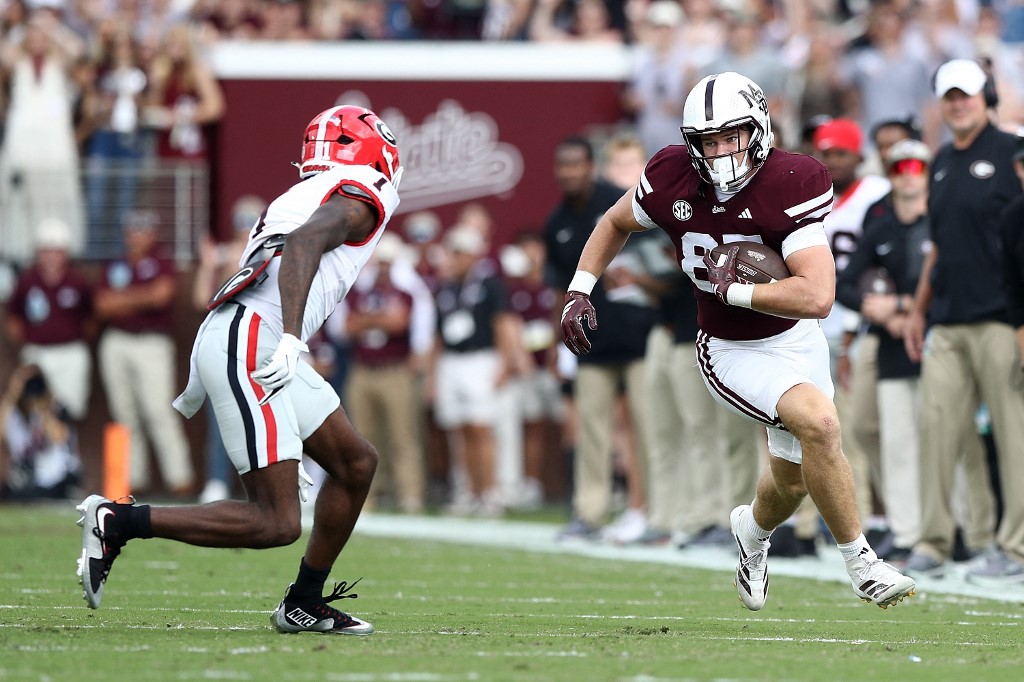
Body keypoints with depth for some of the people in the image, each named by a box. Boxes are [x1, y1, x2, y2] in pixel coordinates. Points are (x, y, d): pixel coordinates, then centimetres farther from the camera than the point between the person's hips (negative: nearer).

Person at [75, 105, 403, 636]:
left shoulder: (306, 196, 26)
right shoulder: (362, 198, -1)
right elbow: (304, 244, -21)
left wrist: (201, 382, 30)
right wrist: (291, 340, -31)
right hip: (247, 347, -10)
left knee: (356, 462, 18)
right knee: (277, 523, -12)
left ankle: (304, 604, 23)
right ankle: (119, 522, -11)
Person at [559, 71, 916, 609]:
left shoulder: (791, 185, -25)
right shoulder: (674, 180, -16)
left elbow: (818, 298, -32)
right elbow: (616, 223, 8)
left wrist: (734, 289, -28)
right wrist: (579, 291, -2)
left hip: (797, 338, 1)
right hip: (733, 354, -1)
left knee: (793, 480, 18)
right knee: (819, 422, -28)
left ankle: (754, 529, 56)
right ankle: (861, 564, -14)